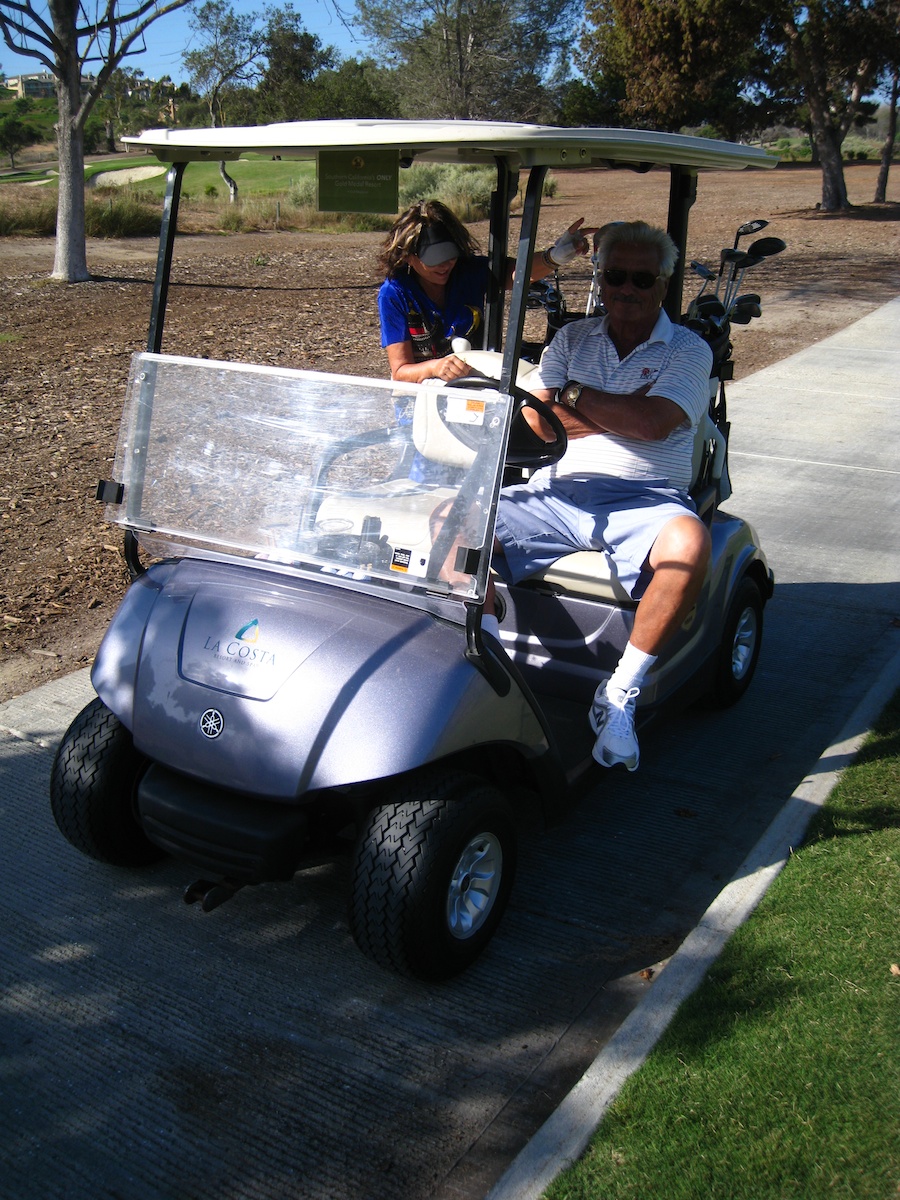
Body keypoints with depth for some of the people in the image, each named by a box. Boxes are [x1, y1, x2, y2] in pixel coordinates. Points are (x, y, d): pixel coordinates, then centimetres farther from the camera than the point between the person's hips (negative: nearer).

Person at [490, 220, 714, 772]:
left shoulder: (688, 349, 7)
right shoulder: (572, 339, 18)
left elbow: (654, 422, -12)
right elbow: (535, 423, 5)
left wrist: (575, 397, -3)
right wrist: (622, 411, -3)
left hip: (644, 498, -3)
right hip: (558, 491, 3)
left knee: (688, 543, -37)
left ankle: (620, 695, -23)